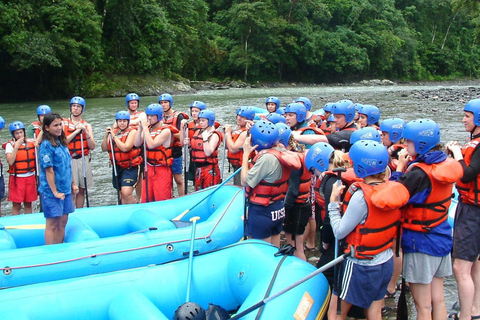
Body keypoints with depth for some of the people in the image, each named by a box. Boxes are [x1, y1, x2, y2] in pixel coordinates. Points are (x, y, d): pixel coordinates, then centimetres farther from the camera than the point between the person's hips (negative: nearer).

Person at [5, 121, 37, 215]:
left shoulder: (31, 142, 6)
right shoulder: (10, 145, -5)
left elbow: (36, 158, 15)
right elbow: (10, 161, -19)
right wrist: (16, 146, -18)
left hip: (30, 177, 4)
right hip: (17, 178, -3)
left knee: (28, 204, 11)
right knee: (16, 205, 0)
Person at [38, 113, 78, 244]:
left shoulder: (61, 143, 9)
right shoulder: (46, 145, -15)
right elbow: (49, 170, -17)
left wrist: (73, 184, 17)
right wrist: (55, 192, -17)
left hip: (65, 189, 8)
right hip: (51, 191, -8)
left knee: (63, 221, 12)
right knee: (52, 224, -1)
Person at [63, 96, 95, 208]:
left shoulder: (87, 126, 12)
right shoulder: (64, 123, 6)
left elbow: (92, 147, 4)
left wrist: (85, 132, -9)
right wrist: (76, 131, -10)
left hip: (84, 160, 3)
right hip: (69, 160, -3)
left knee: (82, 190, 6)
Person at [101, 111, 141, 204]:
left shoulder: (132, 132, -9)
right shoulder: (114, 132, 9)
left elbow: (125, 148, -22)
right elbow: (104, 149, 4)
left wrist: (114, 136, -17)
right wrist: (106, 135, -8)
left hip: (130, 168, -6)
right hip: (117, 167, 6)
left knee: (126, 193, -20)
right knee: (122, 194, 15)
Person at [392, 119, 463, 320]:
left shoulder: (419, 172, -22)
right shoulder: (445, 165, 2)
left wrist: (399, 167, -13)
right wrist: (410, 165, 1)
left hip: (421, 241, -8)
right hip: (442, 237, 8)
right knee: (438, 299, 16)